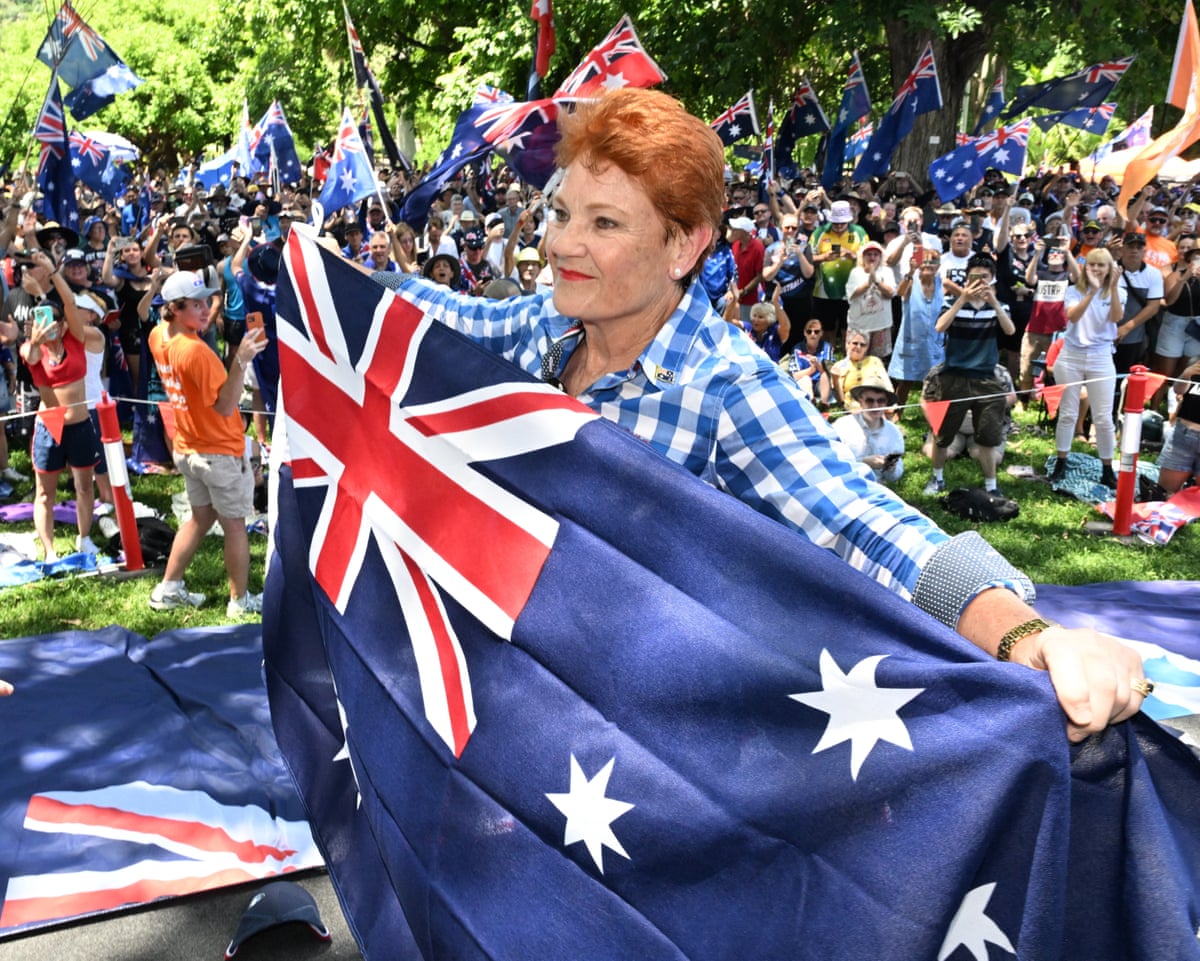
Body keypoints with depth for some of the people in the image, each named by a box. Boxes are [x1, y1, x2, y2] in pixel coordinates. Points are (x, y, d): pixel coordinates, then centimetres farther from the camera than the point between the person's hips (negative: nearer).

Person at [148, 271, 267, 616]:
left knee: (201, 517, 22)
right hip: (220, 452, -8)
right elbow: (225, 406, -30)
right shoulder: (196, 351, -28)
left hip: (187, 449, 8)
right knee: (235, 524, 6)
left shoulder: (158, 336, -2)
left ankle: (168, 589, 27)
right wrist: (241, 361, -39)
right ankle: (240, 600, 17)